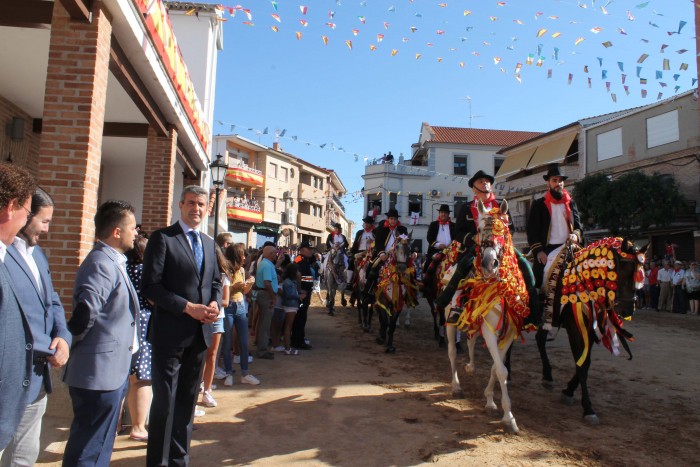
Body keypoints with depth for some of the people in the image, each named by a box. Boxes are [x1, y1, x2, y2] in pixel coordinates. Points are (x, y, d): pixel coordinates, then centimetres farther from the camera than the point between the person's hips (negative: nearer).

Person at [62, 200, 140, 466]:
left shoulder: (113, 262, 12)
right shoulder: (101, 263, -20)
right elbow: (86, 310, -32)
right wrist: (76, 339, -15)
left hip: (112, 370, 10)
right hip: (101, 373, -10)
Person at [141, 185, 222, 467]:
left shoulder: (208, 243, 13)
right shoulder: (162, 238, -7)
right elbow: (150, 286, -14)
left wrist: (215, 302, -3)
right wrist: (189, 308, -19)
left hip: (200, 333, 6)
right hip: (170, 333, -6)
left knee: (187, 401, 16)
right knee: (165, 401, 3)